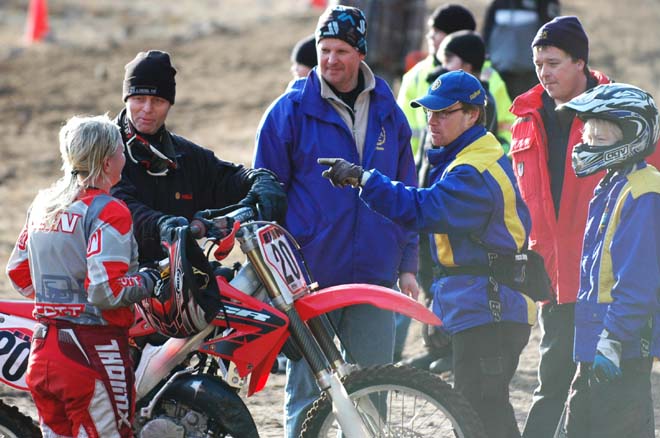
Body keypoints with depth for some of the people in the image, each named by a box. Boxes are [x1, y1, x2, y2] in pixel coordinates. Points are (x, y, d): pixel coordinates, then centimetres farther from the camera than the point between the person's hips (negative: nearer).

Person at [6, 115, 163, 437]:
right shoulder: (107, 212, -13)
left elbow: (19, 274, 17)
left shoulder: (43, 204, 11)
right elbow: (107, 290, -21)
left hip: (42, 352, 8)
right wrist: (148, 282, -4)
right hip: (92, 350, -8)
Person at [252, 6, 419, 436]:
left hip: (375, 277, 3)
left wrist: (408, 264, 11)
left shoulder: (387, 111, 10)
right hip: (309, 279, -3)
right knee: (308, 391, 1)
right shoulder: (291, 111, -2)